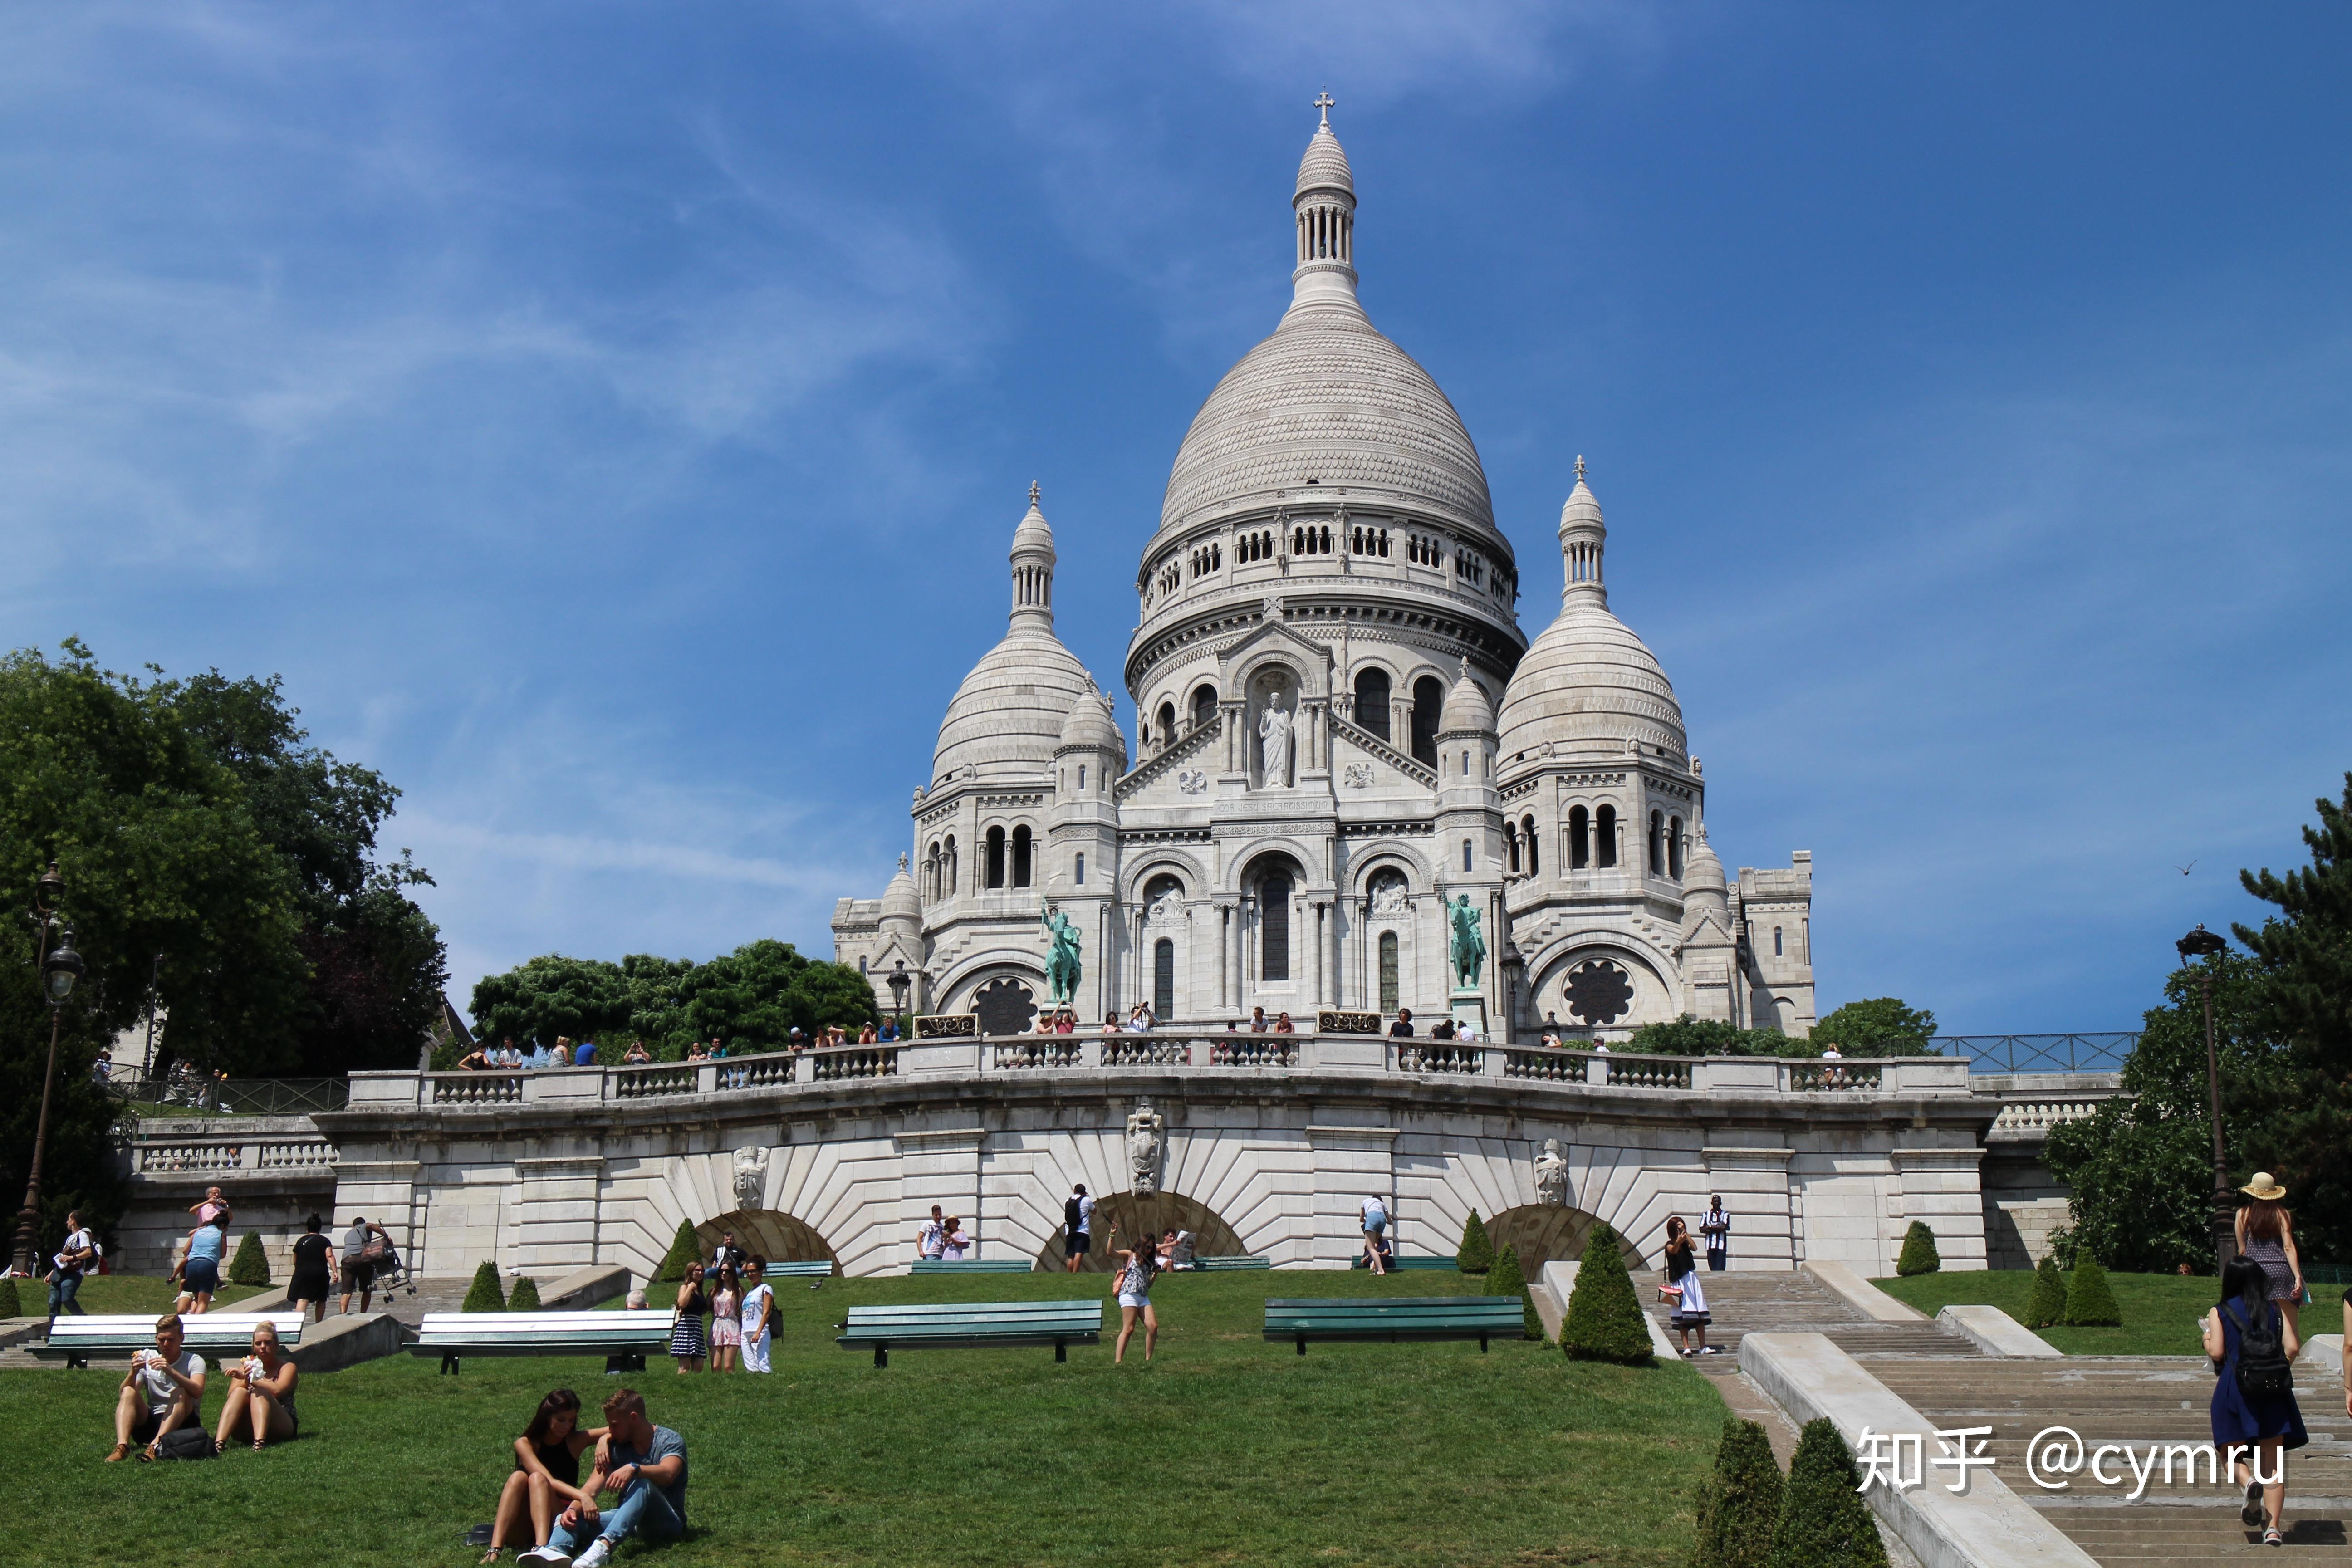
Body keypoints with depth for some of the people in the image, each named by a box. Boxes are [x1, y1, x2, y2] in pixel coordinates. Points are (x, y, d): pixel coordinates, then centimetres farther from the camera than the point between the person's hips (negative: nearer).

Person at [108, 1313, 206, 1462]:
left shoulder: (194, 1361, 1)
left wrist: (171, 1372, -34)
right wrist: (133, 1372, -21)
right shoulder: (147, 1357, 10)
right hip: (150, 1423, 3)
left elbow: (197, 1392, -20)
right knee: (129, 1392, -18)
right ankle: (122, 1446, -38)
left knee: (180, 1393, -30)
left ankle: (155, 1445, -47)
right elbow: (123, 1395, -1)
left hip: (181, 1424, -3)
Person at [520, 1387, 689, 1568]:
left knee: (641, 1485, -35)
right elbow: (592, 1488, -2)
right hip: (628, 1520, 6)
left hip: (667, 1522, -5)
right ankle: (555, 1550, -49)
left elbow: (667, 1474, -26)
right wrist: (573, 1509, -23)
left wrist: (634, 1469, -43)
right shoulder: (615, 1447, 10)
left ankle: (604, 1545, -56)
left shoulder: (669, 1441, -4)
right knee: (567, 1519, -14)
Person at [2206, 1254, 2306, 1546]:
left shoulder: (2219, 1313, 2)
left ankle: (2249, 1481, -23)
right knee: (2273, 1463, 4)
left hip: (2234, 1387, -2)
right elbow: (2292, 1347, -2)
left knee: (2232, 1454, 10)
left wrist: (2207, 1339, 15)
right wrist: (2279, 1371, 15)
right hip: (2272, 1390, 2)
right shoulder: (2276, 1309, 7)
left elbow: (2217, 1352, -6)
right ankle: (2273, 1528, -7)